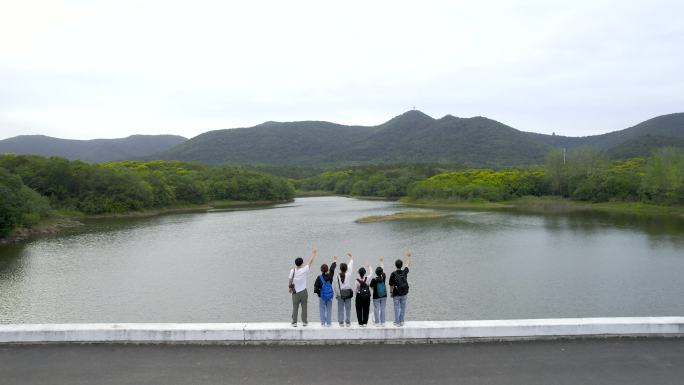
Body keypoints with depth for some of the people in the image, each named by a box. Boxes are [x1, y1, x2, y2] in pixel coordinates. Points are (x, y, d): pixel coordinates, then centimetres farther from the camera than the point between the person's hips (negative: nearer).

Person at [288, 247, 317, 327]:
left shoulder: (292, 271, -9)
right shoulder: (304, 270, -13)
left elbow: (290, 281, -1)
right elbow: (310, 261, -4)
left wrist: (290, 288, 17)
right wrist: (313, 253, 7)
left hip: (295, 292, 1)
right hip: (303, 291, -1)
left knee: (295, 308, 7)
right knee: (304, 307, 9)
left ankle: (294, 322, 9)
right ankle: (304, 322, 16)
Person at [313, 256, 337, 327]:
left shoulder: (319, 277, -14)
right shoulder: (330, 276, -6)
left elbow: (316, 286, -10)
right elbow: (332, 269, 12)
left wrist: (317, 291, 10)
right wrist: (334, 261, 29)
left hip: (322, 295, -2)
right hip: (330, 295, 2)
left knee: (322, 309, 6)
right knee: (329, 309, 9)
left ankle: (323, 323, 6)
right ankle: (329, 323, 11)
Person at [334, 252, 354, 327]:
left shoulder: (337, 276, -8)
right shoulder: (348, 275, -9)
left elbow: (335, 286, -3)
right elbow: (351, 265, 5)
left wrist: (336, 294, 10)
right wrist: (351, 257, 18)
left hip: (340, 294, 0)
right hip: (348, 293, 0)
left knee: (340, 309, 7)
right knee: (348, 308, 7)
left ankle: (341, 322, 9)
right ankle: (348, 322, 9)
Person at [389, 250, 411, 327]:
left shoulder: (393, 274, -14)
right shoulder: (404, 272, -4)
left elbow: (391, 285, -9)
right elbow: (408, 265, 15)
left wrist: (391, 292, 5)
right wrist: (408, 256, 26)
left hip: (396, 294, -3)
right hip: (404, 293, 3)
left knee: (397, 308, 5)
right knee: (403, 307, 12)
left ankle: (397, 322, 11)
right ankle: (401, 321, 16)